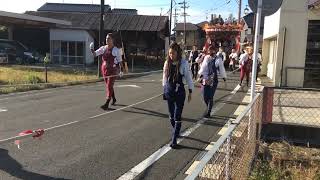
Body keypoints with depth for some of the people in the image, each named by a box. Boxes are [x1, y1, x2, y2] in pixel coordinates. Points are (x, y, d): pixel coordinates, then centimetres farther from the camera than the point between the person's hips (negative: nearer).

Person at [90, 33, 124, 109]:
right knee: (108, 86, 16)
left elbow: (120, 61, -2)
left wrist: (121, 70, -7)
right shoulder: (103, 48, 5)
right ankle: (114, 99, 38)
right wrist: (92, 49, -16)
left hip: (113, 70, -5)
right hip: (105, 70, 5)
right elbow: (95, 54, 3)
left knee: (109, 86, -12)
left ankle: (106, 104, -13)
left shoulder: (116, 50, -6)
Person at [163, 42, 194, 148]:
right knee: (171, 115, 16)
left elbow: (188, 78, -4)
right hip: (169, 91, 4)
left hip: (179, 91, -4)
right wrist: (164, 89, 13)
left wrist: (190, 92, -1)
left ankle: (174, 139, 1)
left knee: (177, 116, -5)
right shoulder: (167, 63, 1)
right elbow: (165, 77, 10)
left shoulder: (184, 63, -10)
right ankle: (176, 131, 40)